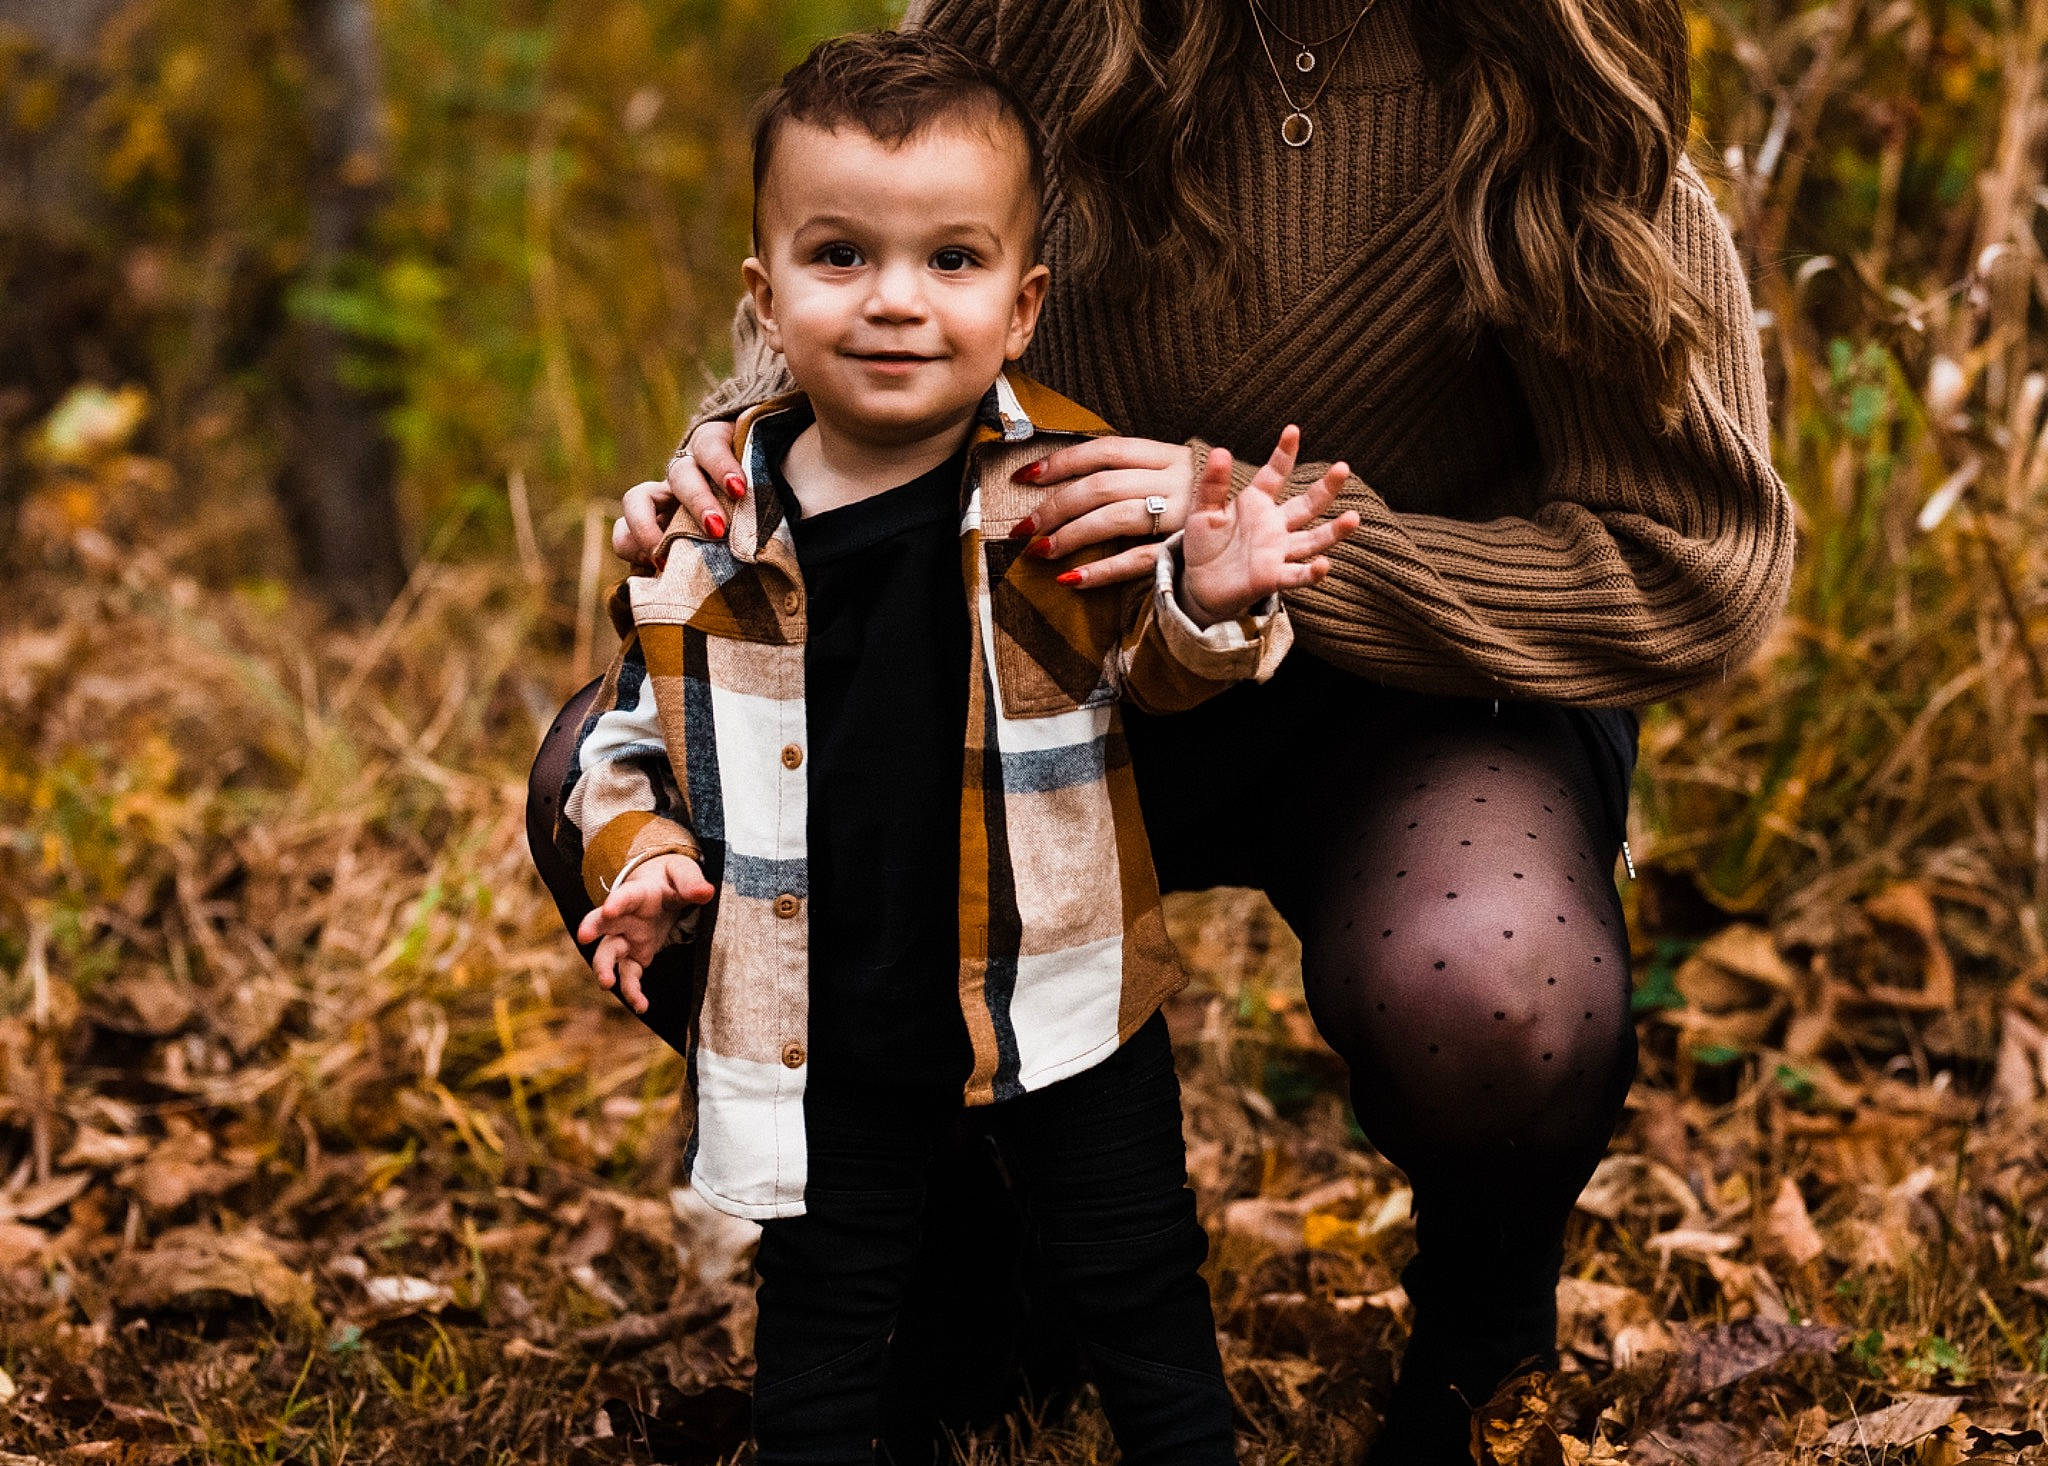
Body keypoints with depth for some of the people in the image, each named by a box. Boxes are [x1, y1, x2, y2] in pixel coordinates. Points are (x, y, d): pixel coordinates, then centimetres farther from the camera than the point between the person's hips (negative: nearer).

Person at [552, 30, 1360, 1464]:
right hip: (821, 1022, 1)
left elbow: (1150, 665, 0)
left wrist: (1213, 606, -22)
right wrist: (644, 860, -12)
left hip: (1060, 995, 0)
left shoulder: (1069, 481, -9)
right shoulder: (709, 529, -7)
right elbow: (635, 732, 6)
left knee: (1140, 1292, 15)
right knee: (820, 1319, 15)